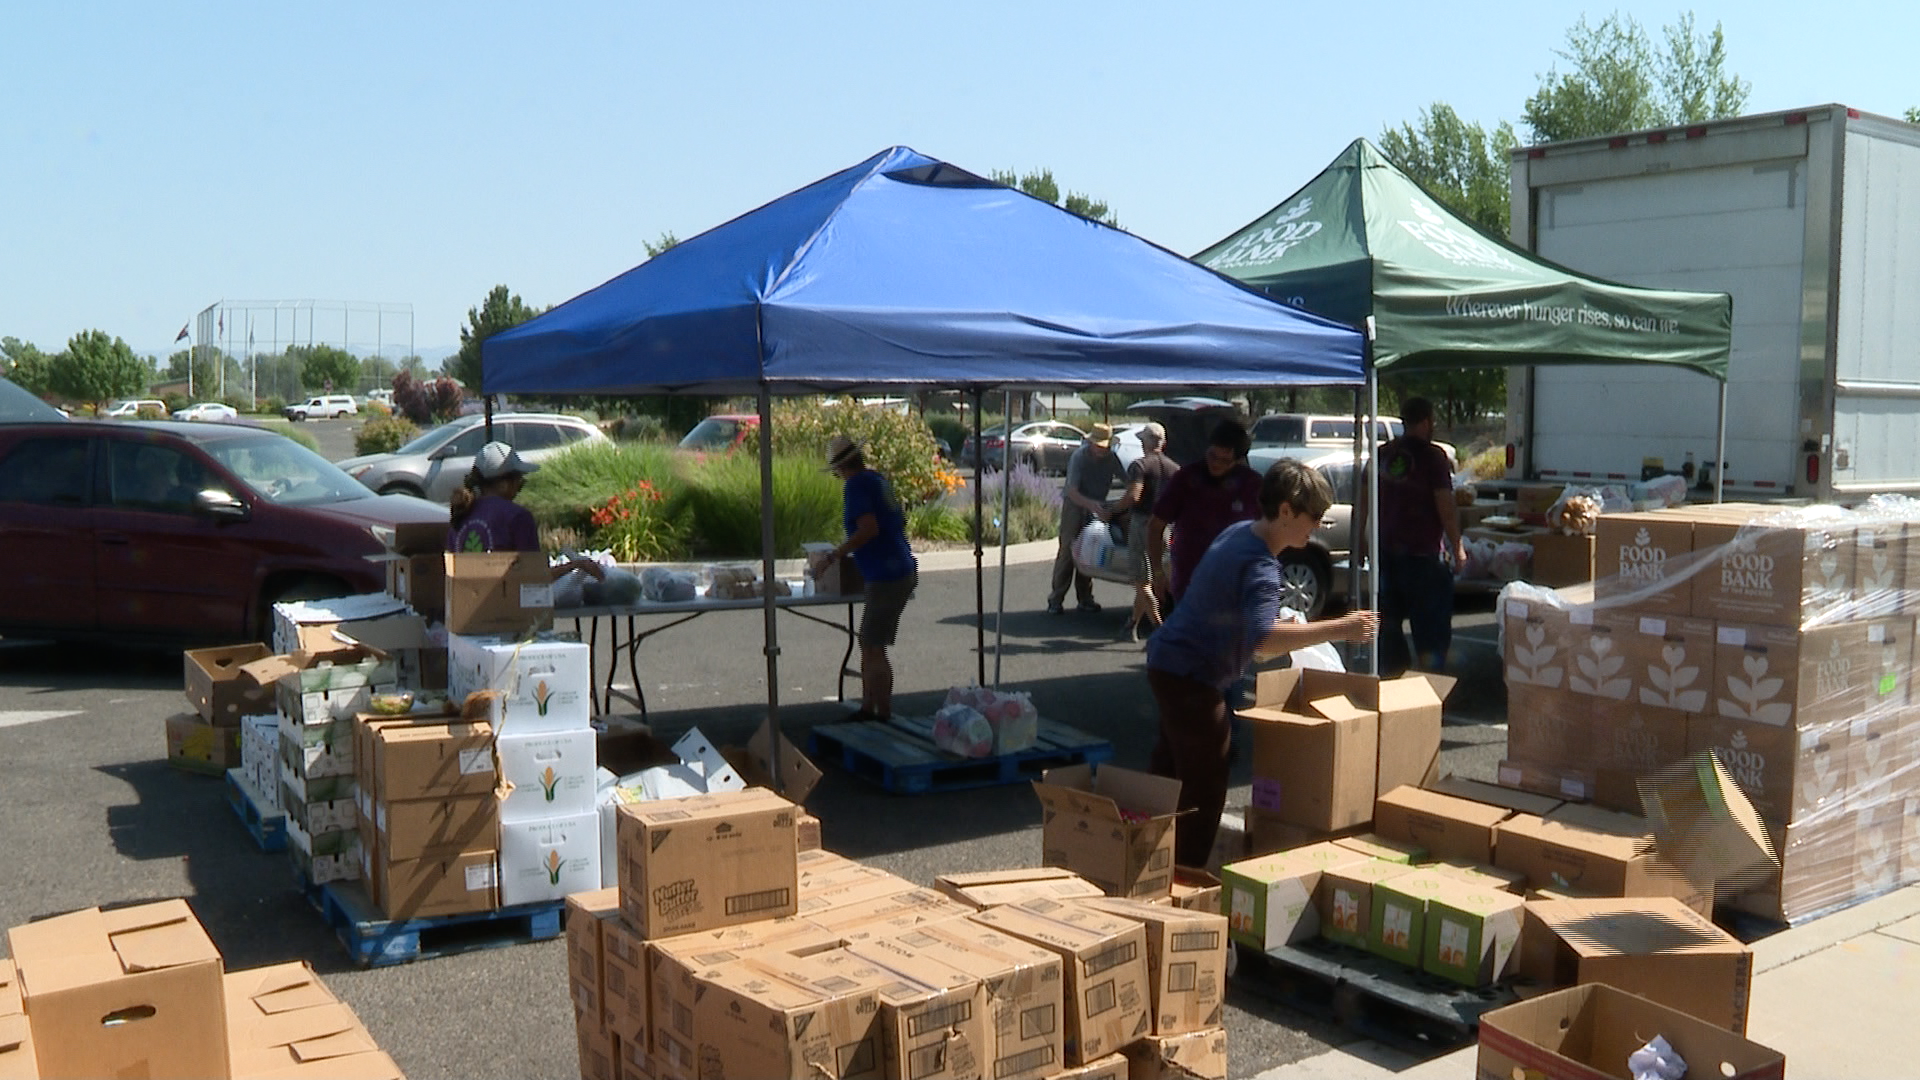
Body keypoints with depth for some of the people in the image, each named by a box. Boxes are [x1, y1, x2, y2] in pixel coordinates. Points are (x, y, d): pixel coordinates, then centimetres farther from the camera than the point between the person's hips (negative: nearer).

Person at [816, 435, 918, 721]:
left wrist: (834, 556, -17)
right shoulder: (879, 480, 15)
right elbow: (900, 523, 25)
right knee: (869, 645, 15)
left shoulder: (857, 486, -11)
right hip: (904, 571, 9)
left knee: (873, 648, -4)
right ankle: (867, 709, 21)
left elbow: (869, 529, -24)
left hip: (887, 577, -9)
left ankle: (884, 716, 1)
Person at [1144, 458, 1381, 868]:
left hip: (1169, 662, 11)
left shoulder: (1240, 532, 5)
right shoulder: (1260, 567, -26)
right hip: (1191, 676, -11)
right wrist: (1337, 629, -42)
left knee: (1169, 773, 23)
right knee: (1203, 791, -3)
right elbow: (1263, 639, -44)